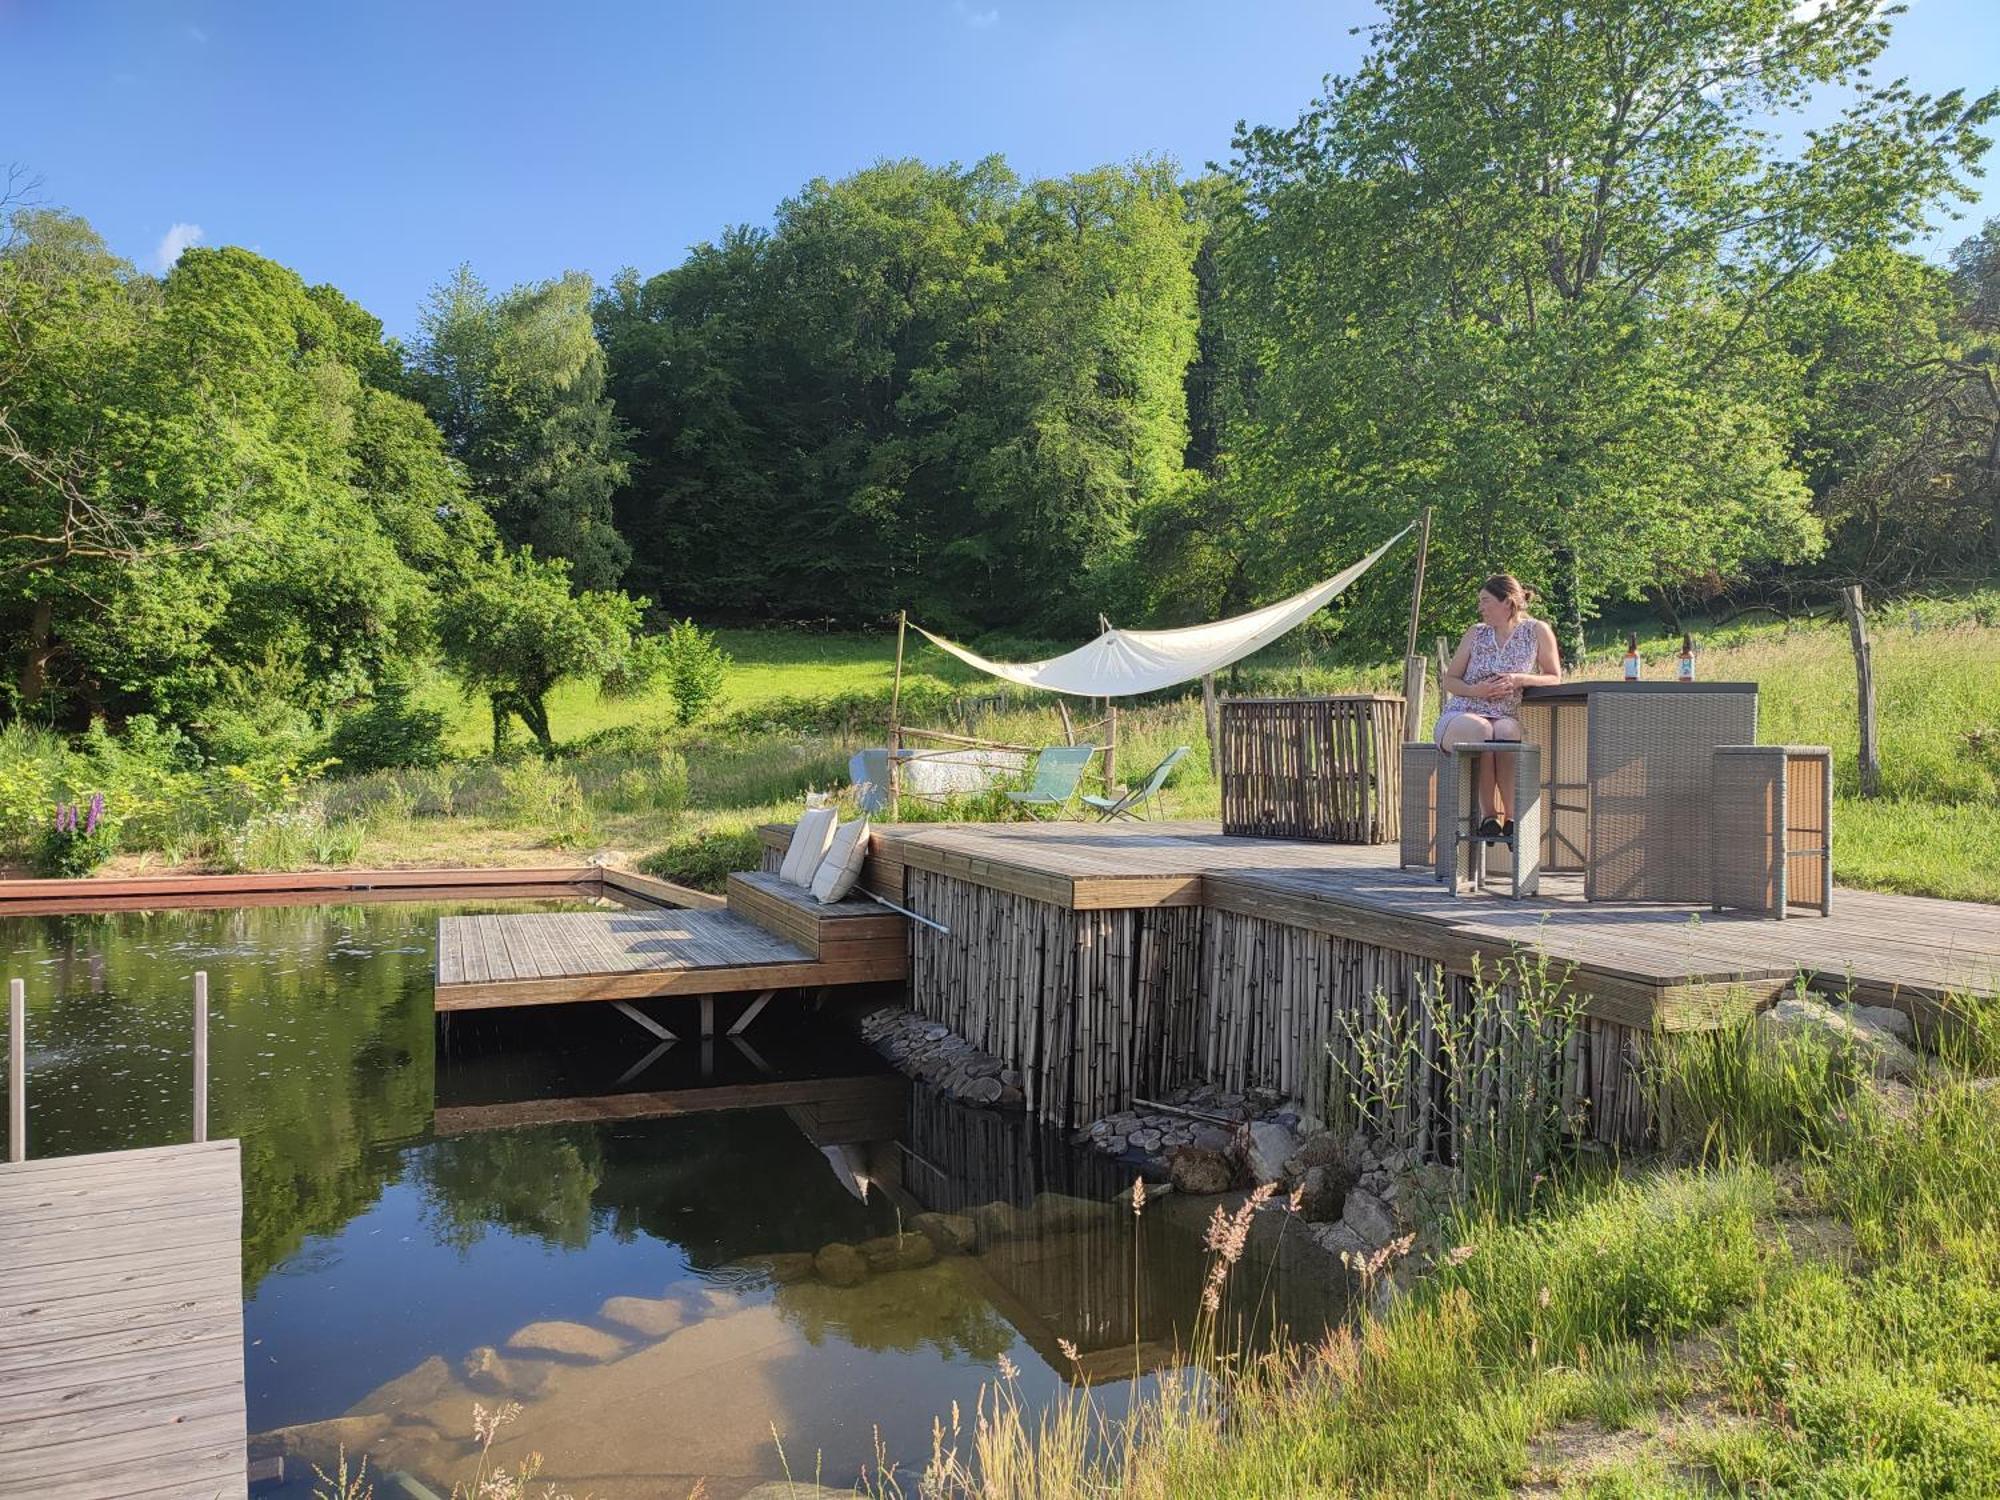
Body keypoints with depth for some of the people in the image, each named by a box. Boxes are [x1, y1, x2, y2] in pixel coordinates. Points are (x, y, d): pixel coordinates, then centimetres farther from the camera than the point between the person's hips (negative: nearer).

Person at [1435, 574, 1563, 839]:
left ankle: (1512, 816, -31)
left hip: (1506, 719, -1)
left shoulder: (1537, 632, 6)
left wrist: (1520, 680, -13)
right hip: (1462, 716, 1)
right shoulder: (1476, 633, 11)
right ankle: (1489, 815, -31)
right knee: (1481, 729, -36)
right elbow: (1450, 680, 13)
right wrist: (1476, 690, -8)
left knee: (1506, 731, -38)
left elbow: (1555, 678, 6)